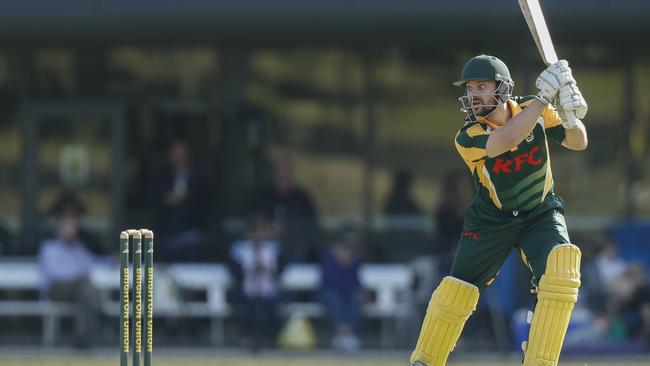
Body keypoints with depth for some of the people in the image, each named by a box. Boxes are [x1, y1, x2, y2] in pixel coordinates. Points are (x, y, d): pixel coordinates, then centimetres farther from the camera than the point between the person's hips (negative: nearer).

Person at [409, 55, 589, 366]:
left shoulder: (531, 110, -12)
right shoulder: (467, 137, -20)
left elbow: (578, 143, -13)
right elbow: (507, 139, -39)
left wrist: (570, 117, -35)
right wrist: (544, 97, -40)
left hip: (541, 213, 1)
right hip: (491, 220, 0)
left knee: (561, 266, -27)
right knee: (455, 292, -3)